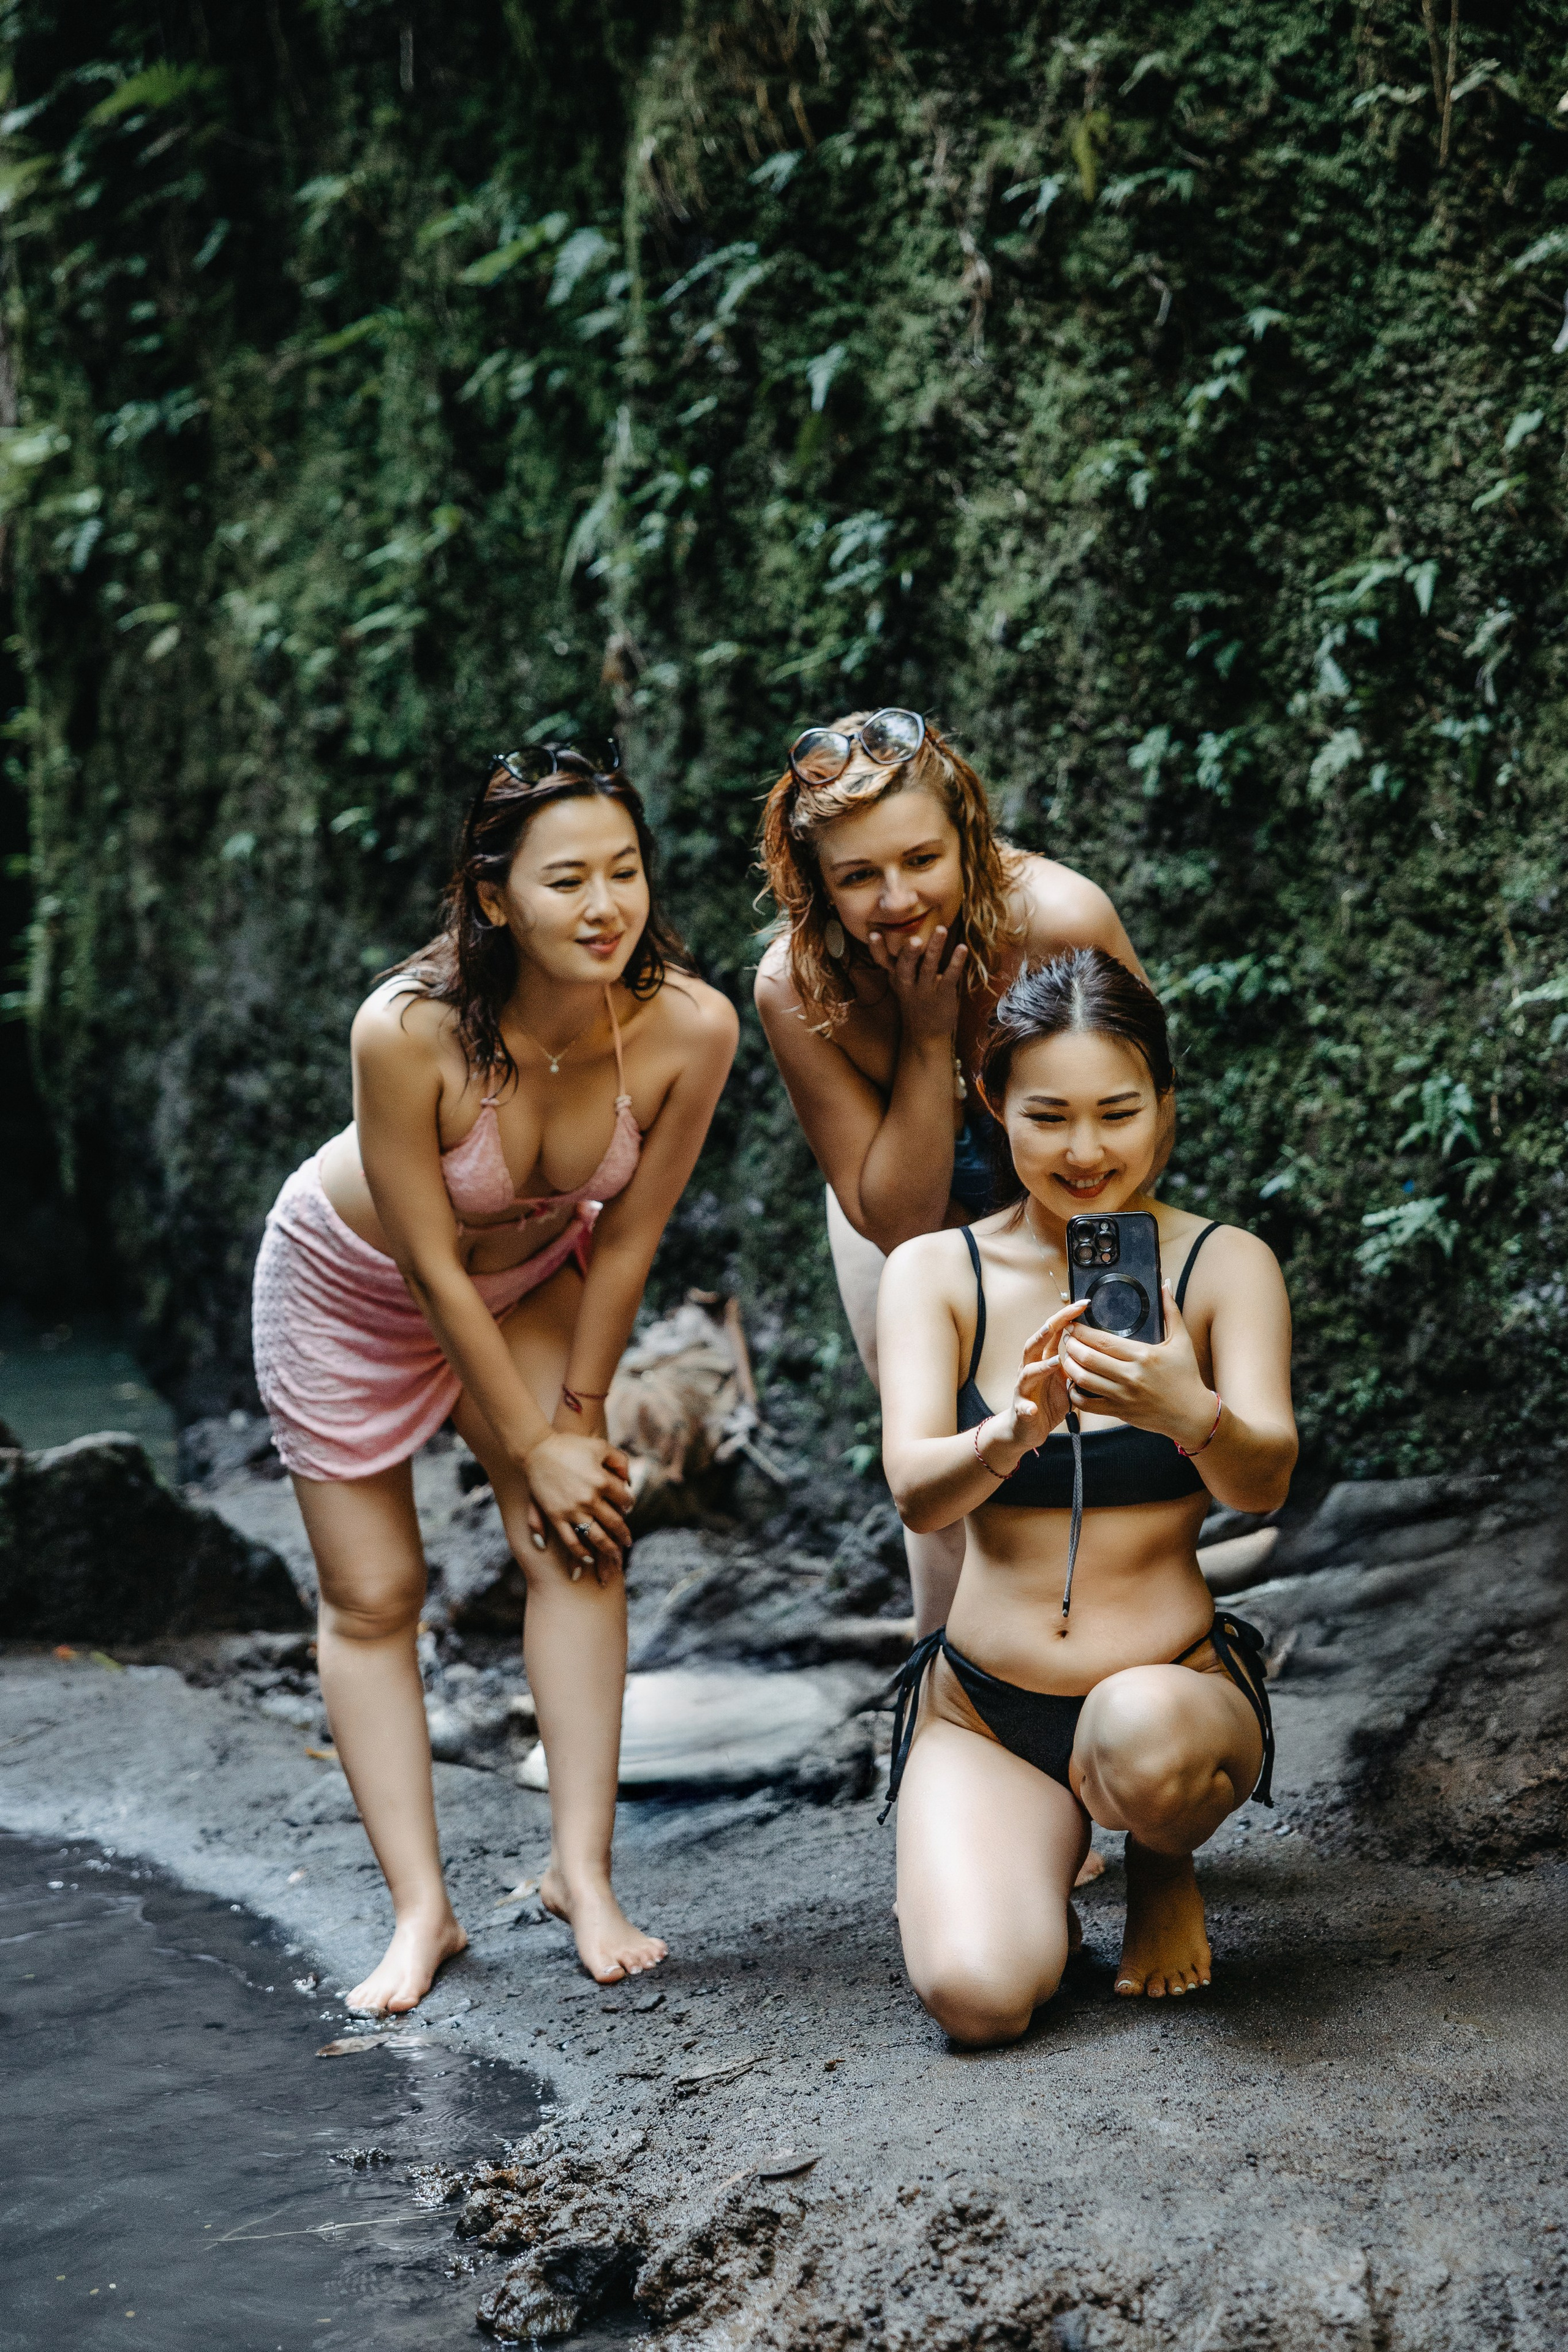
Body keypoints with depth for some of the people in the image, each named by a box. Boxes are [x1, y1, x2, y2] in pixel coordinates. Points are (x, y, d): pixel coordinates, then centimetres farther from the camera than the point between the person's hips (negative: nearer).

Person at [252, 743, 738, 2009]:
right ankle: (423, 1908, 9)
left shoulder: (690, 1026, -30)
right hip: (353, 1283, -2)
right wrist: (531, 1446, -19)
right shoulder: (408, 1029, -38)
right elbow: (432, 1267, -27)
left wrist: (582, 1411, -8)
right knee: (372, 1597, 1)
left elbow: (627, 1236, -15)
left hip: (531, 1276, 2)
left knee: (581, 1539, -14)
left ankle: (583, 1870, -6)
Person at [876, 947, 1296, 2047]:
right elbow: (915, 1489, -17)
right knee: (978, 1990, -24)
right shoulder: (937, 1272, -2)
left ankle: (1166, 1863, 2)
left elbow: (1265, 1480, -19)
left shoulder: (1225, 1265, -4)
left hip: (1176, 1687, -1)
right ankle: (1046, 1849, 14)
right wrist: (1010, 1435, -41)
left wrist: (1192, 1414, -44)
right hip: (982, 1712, 1)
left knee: (1142, 1732, -38)